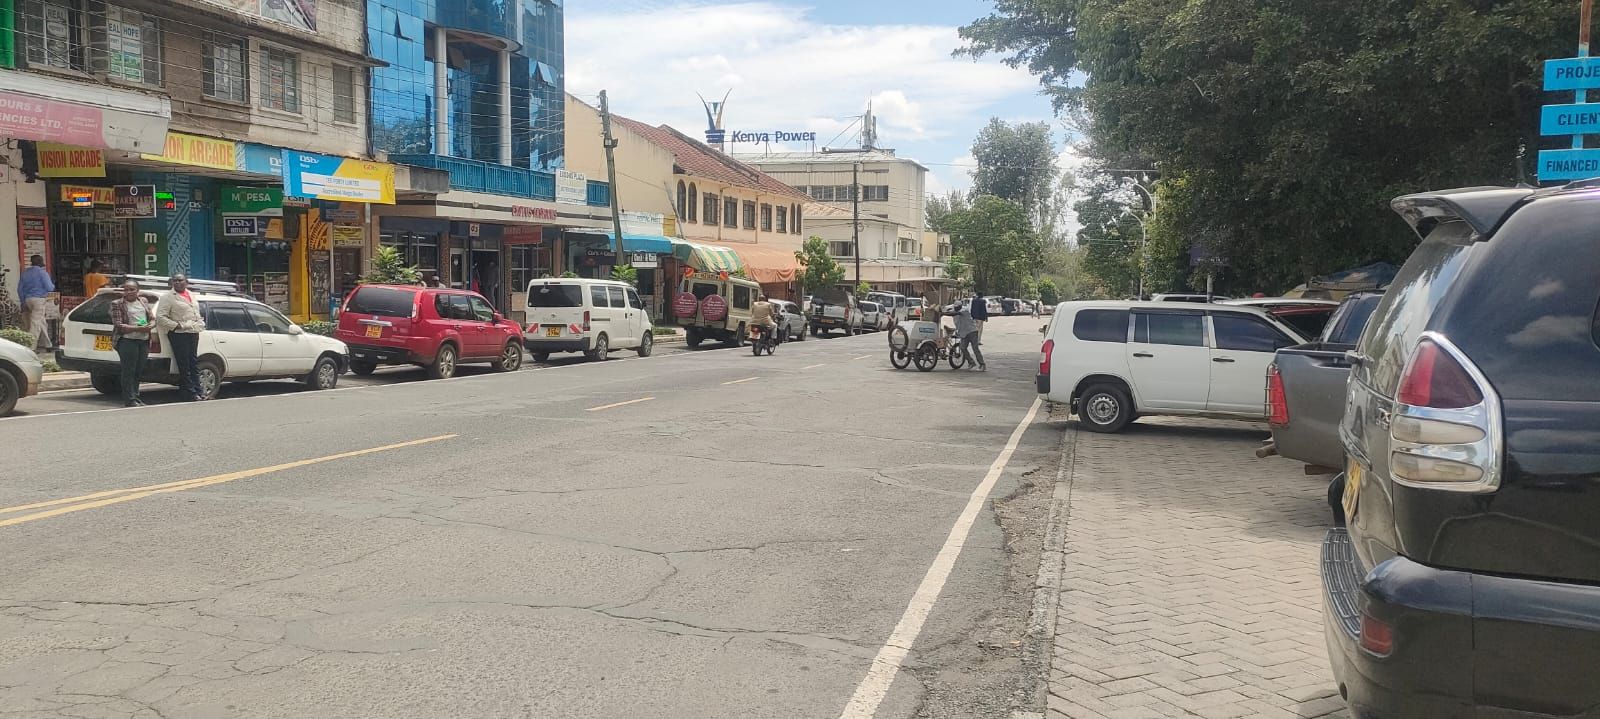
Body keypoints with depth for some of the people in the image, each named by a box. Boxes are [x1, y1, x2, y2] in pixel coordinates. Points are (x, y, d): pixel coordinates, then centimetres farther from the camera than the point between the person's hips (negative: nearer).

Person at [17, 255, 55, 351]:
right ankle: (31, 347, -12)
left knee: (42, 323, 15)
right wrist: (53, 285, 12)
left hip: (27, 299, 7)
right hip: (38, 299, -7)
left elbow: (20, 289, 14)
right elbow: (49, 288, -11)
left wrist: (23, 302, 17)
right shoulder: (42, 272, -6)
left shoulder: (25, 273, 14)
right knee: (36, 324, -7)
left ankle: (46, 344, 20)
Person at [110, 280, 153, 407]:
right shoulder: (117, 304, -1)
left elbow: (153, 318, 16)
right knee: (129, 371, -5)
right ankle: (129, 400, -3)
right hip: (127, 341, -5)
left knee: (139, 371, 9)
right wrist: (138, 328, -17)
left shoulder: (143, 301, 15)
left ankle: (135, 396, 18)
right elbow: (119, 326, -9)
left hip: (144, 341, 5)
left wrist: (149, 326, -7)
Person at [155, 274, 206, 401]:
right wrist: (176, 325, -17)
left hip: (194, 333, 7)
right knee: (184, 365, -4)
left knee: (193, 362, 12)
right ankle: (190, 394, -2)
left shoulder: (191, 295, 16)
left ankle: (198, 390, 16)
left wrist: (200, 323, 14)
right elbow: (160, 317, -12)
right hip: (179, 334, -7)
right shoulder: (168, 298, -5)